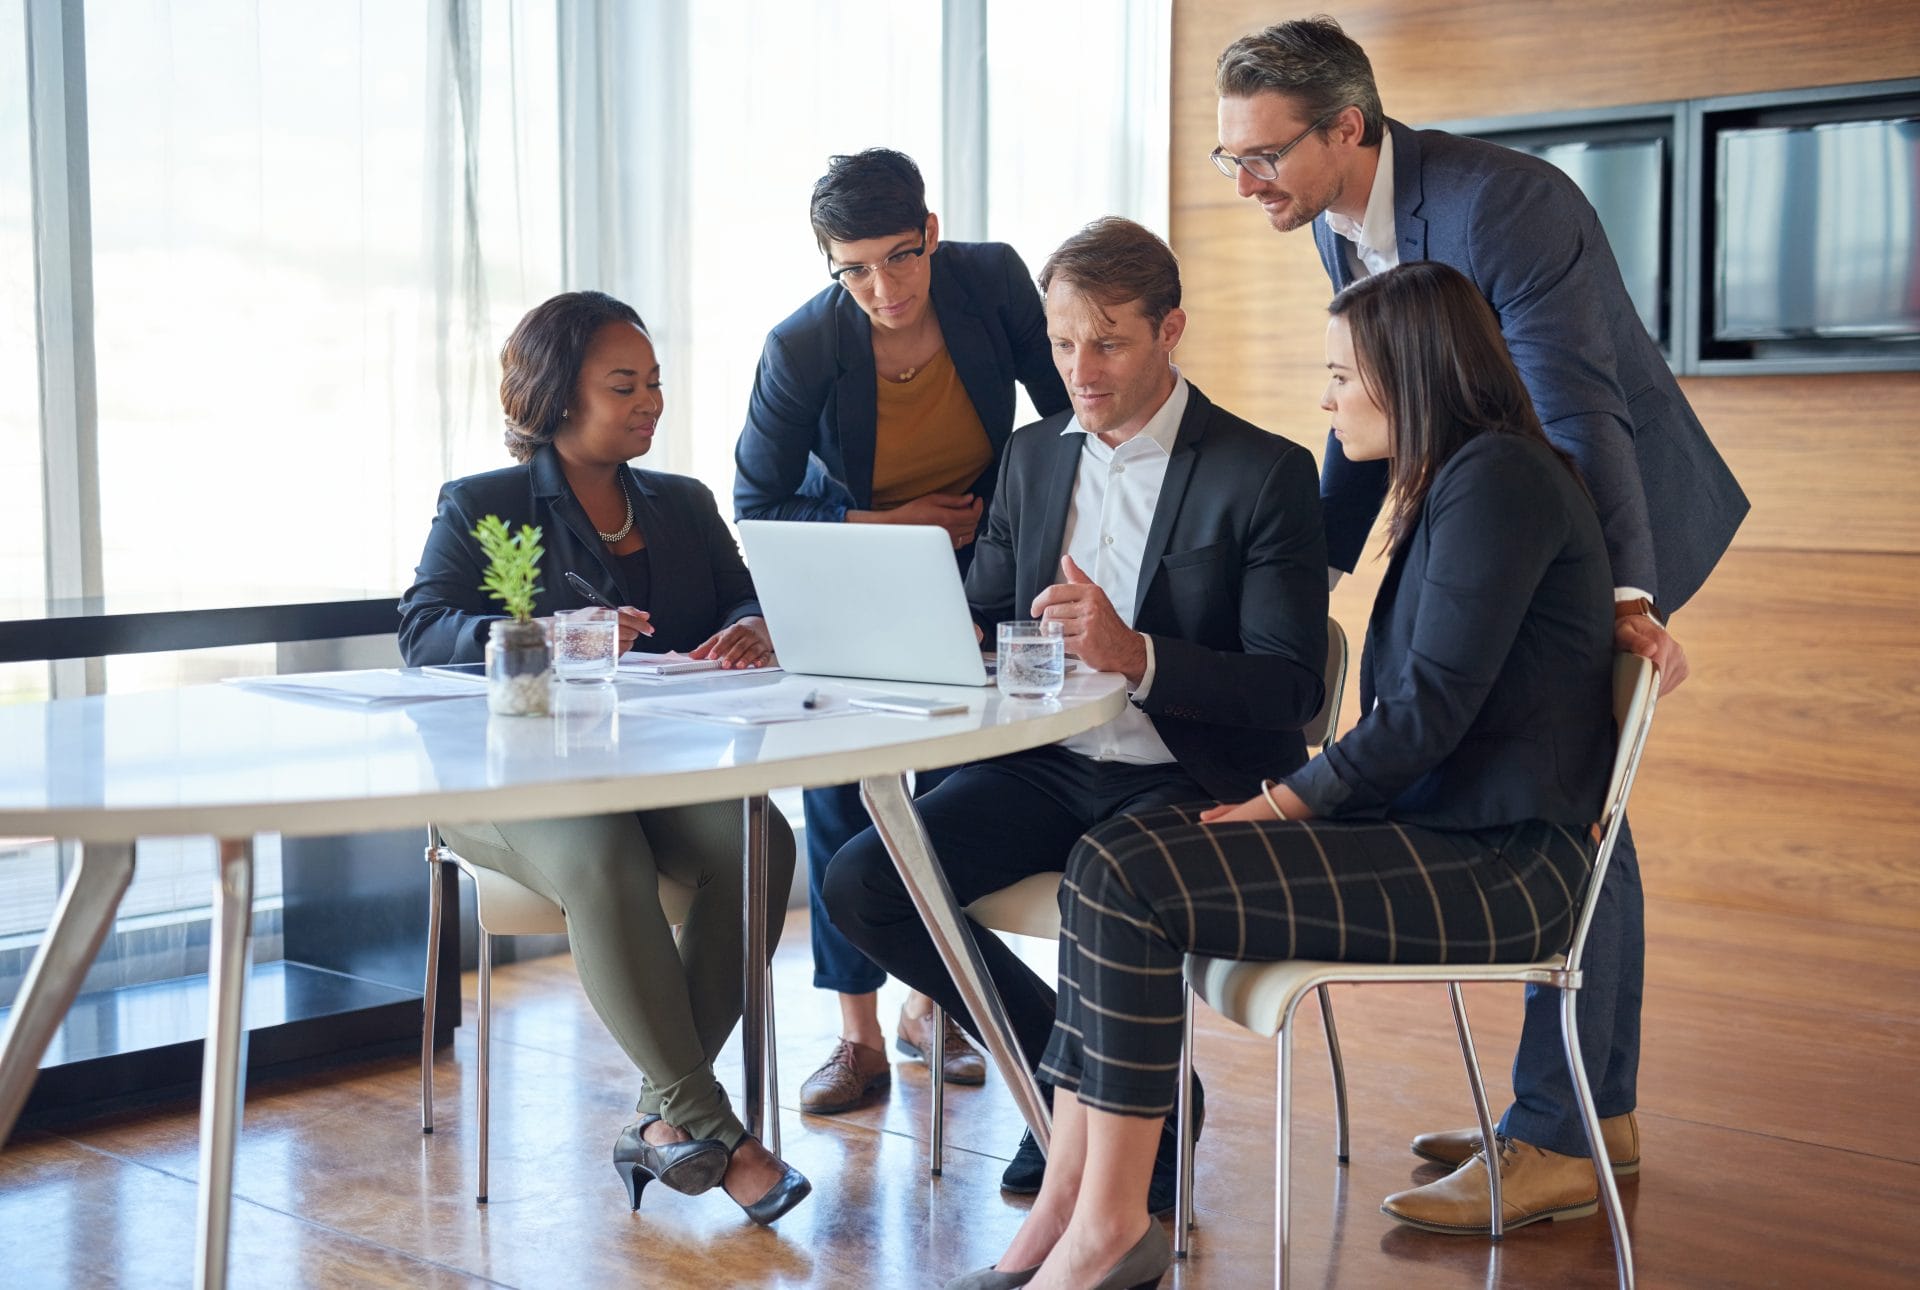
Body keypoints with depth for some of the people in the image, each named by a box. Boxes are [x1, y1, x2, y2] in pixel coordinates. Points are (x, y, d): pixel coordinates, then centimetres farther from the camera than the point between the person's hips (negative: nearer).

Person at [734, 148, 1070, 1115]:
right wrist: (889, 526, -21)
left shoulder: (993, 279, -19)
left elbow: (1071, 409, -3)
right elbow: (757, 510, -15)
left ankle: (931, 1003, 18)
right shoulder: (800, 350, -24)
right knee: (838, 784, -9)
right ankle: (858, 1035, 0)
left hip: (977, 554, 2)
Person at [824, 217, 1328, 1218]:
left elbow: (1291, 689, -13)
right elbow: (977, 625, 18)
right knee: (859, 883, -14)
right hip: (1044, 764, 6)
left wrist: (1137, 655, -29)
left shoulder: (1264, 473, -6)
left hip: (1184, 779, -5)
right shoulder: (1032, 458, 13)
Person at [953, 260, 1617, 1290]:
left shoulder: (1498, 478, -13)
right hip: (1430, 832, 10)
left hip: (1490, 864, -10)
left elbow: (1431, 708, -19)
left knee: (1126, 883, -20)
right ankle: (1067, 1203, -5)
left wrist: (1280, 804, -12)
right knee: (1110, 858, -2)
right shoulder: (1452, 482, 19)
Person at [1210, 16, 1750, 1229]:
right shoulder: (1342, 219, -1)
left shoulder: (1501, 203, -27)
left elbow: (1581, 414, -33)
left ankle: (1552, 1137, 1)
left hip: (1615, 515, -9)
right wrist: (1313, 561, 11)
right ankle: (1602, 1113, 24)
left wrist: (1625, 600, -40)